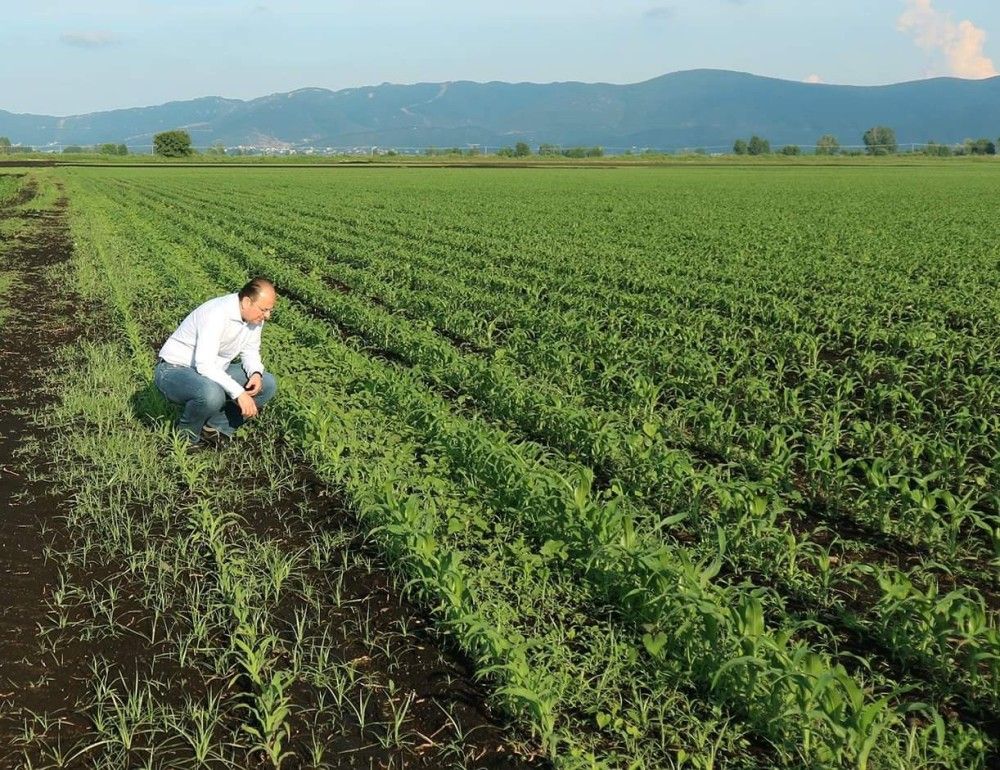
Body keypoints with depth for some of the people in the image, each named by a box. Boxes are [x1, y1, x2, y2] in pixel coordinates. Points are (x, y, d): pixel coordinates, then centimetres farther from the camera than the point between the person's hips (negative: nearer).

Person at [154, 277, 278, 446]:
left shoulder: (255, 316, -6)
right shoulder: (217, 314, -31)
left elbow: (250, 351, 7)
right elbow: (204, 366, -36)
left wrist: (256, 373, -15)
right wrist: (239, 393, -36)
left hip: (214, 371, 8)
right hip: (175, 370, -8)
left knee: (267, 384, -5)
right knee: (212, 394, -40)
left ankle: (216, 428, -3)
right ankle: (187, 437, -9)